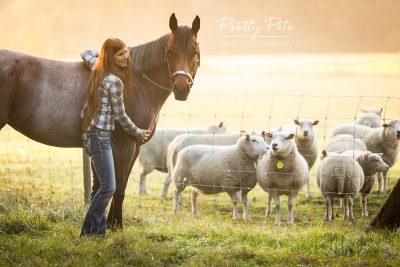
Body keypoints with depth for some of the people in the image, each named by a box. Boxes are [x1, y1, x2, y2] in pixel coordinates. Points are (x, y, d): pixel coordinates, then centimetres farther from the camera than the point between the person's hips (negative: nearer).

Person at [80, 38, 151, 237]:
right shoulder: (115, 81, -17)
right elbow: (120, 115, -9)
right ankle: (88, 232, -11)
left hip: (90, 134, 10)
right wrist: (137, 133, 5)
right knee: (108, 188, -12)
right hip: (100, 136, -10)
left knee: (100, 187, 13)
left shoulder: (98, 68, 8)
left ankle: (99, 231, 16)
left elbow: (86, 54, 31)